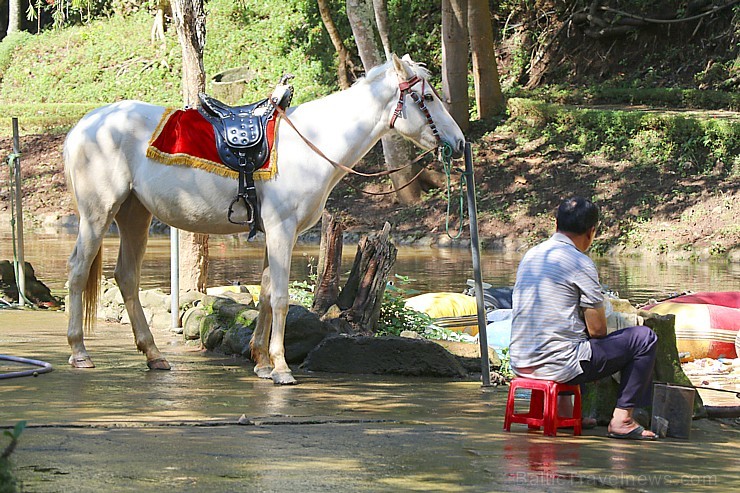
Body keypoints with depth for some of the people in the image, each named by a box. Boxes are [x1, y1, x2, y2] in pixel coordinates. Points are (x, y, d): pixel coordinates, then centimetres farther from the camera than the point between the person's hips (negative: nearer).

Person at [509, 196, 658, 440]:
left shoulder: (530, 256, 12)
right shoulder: (580, 263, -10)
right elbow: (598, 329, -8)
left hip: (520, 363, 8)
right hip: (558, 365, -8)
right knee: (644, 338, 4)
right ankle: (622, 419, 2)